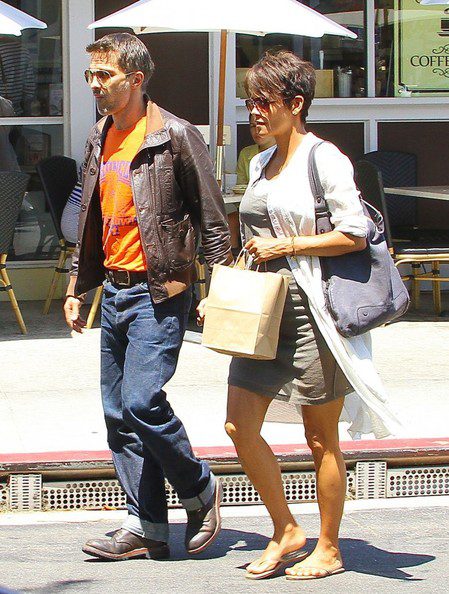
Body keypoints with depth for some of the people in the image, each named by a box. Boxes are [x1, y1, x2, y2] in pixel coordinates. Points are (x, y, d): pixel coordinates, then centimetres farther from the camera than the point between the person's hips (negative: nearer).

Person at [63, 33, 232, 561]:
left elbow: (211, 217, -7)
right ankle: (146, 527, 11)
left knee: (141, 399, -16)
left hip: (159, 290, -8)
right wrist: (76, 287, 19)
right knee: (118, 413, 5)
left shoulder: (175, 136, -9)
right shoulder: (100, 140, 13)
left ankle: (199, 488, 6)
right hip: (115, 289, 8)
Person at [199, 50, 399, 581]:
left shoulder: (324, 159, -8)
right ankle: (286, 532, 15)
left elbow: (356, 234, -14)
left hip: (312, 310, -7)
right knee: (239, 426, 0)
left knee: (321, 439, 3)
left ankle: (328, 548, 15)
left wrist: (285, 246, -15)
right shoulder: (260, 165, 15)